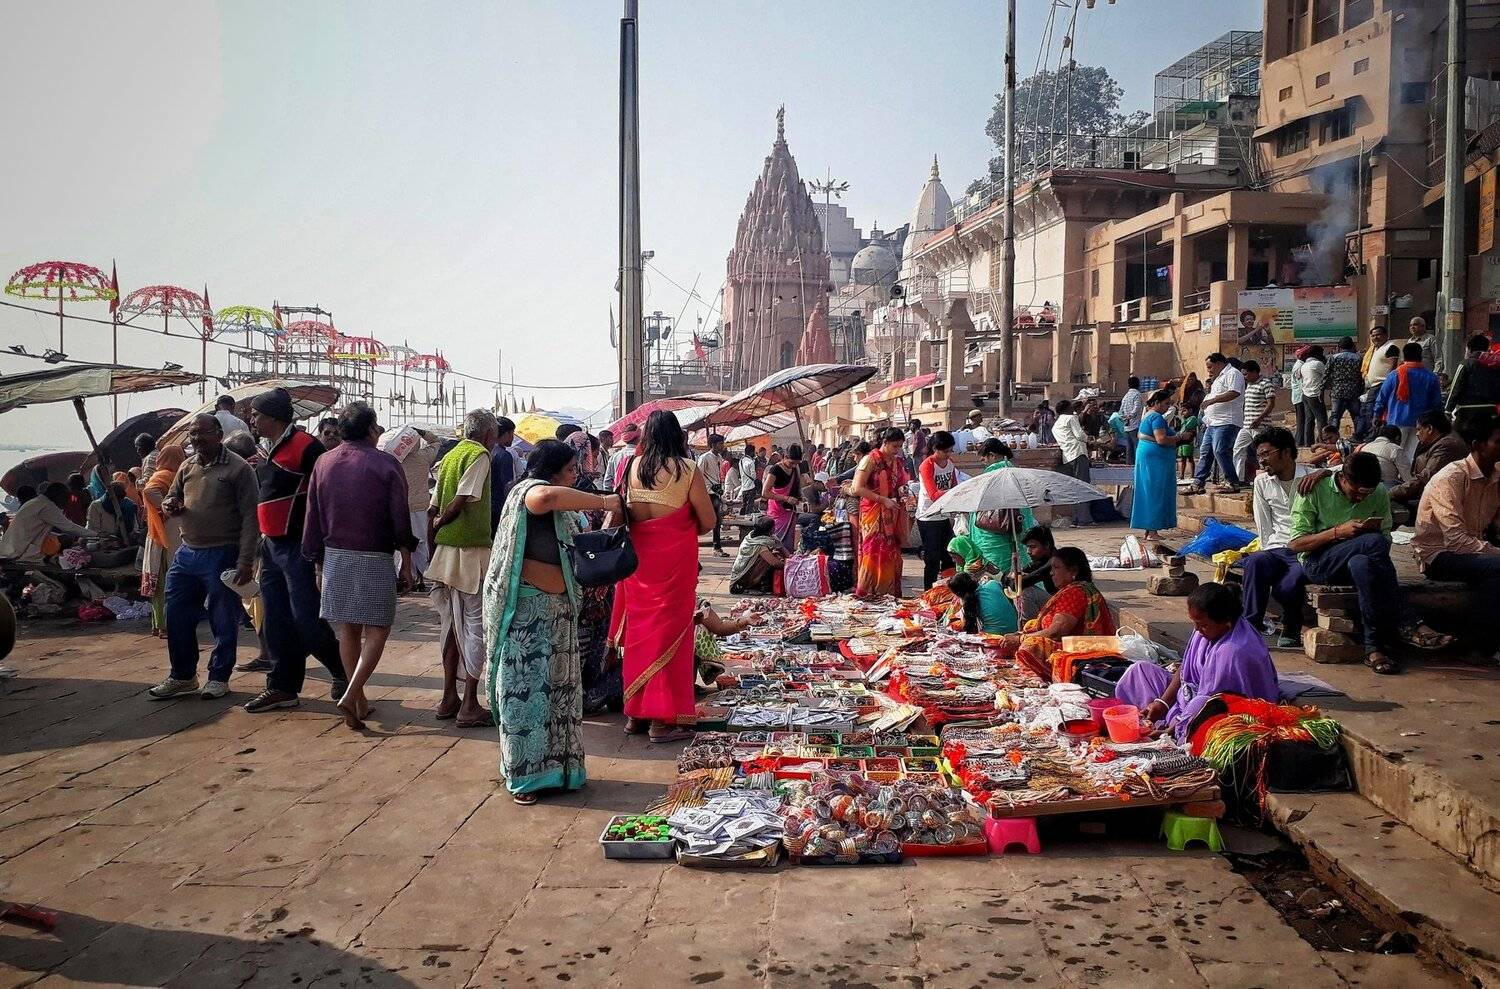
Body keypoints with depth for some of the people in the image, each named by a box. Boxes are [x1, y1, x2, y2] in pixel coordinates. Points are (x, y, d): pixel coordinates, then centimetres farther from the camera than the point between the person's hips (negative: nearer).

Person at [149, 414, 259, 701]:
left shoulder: (238, 469, -9)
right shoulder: (187, 467, 11)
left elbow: (250, 518, -12)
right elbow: (170, 498, 25)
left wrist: (245, 561, -18)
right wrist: (170, 506, -2)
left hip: (222, 556, -6)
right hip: (187, 553, 6)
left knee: (223, 622, 4)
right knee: (177, 617, 10)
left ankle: (219, 677, 20)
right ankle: (182, 676, 25)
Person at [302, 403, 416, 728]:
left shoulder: (323, 463, 5)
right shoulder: (385, 464, -8)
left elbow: (313, 518, 8)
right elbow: (400, 519, -7)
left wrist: (318, 564, 16)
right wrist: (406, 564, 1)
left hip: (335, 556, 5)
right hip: (374, 558, -5)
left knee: (347, 629, 13)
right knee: (377, 630, 2)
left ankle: (359, 701, 19)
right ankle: (351, 696, -12)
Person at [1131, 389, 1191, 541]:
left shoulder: (1148, 415, 17)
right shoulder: (1157, 417, -15)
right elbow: (1161, 439, -25)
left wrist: (1176, 438, 15)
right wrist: (1180, 437, -14)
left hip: (1146, 458, 10)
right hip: (1156, 460, -10)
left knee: (1150, 494, 11)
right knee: (1156, 494, -7)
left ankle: (1149, 530, 14)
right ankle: (1153, 531, -5)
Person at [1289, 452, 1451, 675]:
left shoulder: (1379, 495, 7)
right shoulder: (1315, 491, -6)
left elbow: (1387, 540, 13)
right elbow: (1295, 543, -8)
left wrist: (1375, 532, -13)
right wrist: (1338, 531, -20)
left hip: (1362, 559, 3)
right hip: (1317, 563, -3)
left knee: (1362, 564, -38)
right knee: (1374, 542, -33)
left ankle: (1375, 646, -37)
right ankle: (1405, 625, -30)